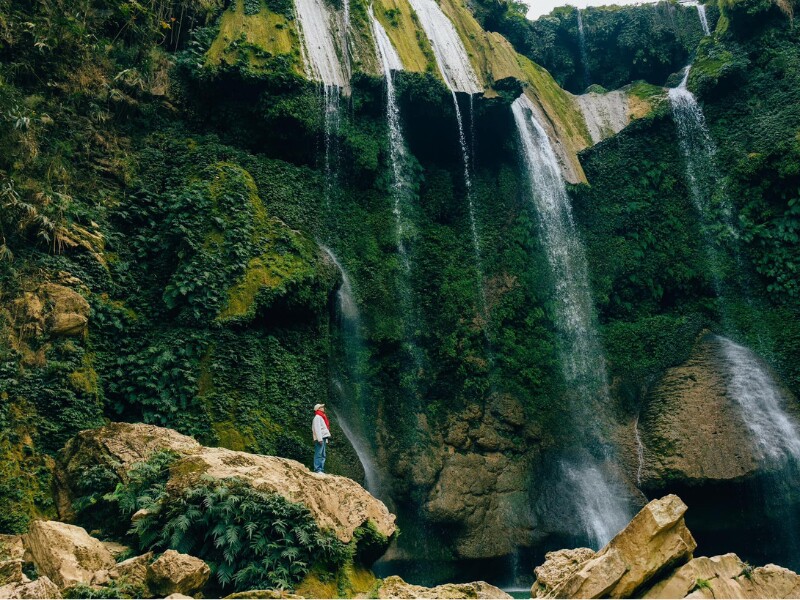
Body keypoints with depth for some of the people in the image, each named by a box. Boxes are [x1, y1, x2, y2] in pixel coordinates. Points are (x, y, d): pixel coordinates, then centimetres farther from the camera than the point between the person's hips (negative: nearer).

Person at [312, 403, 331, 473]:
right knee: (318, 454, -10)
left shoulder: (322, 417, 22)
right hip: (320, 438, -10)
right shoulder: (317, 417, -8)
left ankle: (321, 469, 12)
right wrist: (320, 439, -22)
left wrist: (328, 438, 18)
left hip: (324, 438, 10)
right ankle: (317, 469, -10)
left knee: (323, 455, 9)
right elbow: (317, 429, -17)